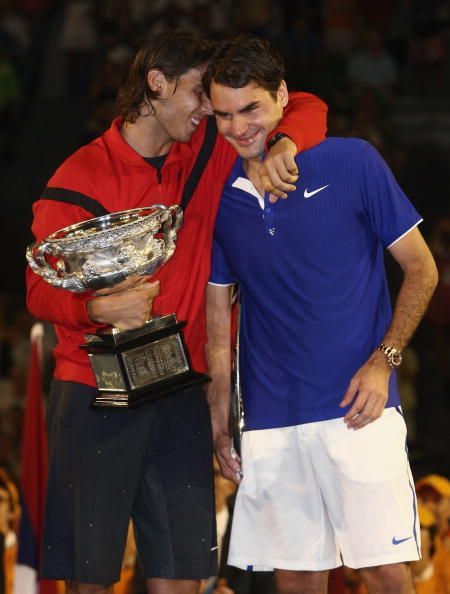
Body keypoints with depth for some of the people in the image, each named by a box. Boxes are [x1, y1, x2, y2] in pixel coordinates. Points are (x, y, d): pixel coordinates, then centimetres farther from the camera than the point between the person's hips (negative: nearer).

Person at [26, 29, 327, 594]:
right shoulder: (82, 176, -4)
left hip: (179, 395, 4)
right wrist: (97, 307, -27)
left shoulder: (208, 154, 9)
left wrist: (283, 146, -11)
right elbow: (41, 289, -7)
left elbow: (306, 109, 12)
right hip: (94, 393, -4)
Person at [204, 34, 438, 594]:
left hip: (358, 411, -3)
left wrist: (382, 363, -8)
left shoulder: (352, 162, -2)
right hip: (269, 423, 3)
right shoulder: (219, 196, 8)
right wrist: (218, 418, 11)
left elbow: (421, 269, 3)